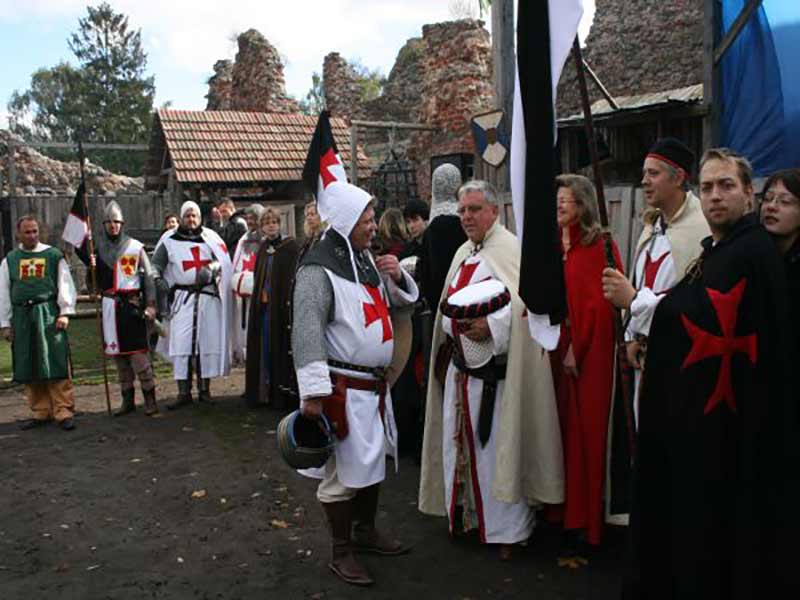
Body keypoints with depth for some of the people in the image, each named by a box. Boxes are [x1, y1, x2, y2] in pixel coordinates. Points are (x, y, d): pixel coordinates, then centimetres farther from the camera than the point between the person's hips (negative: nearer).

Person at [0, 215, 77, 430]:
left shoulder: (53, 255, 4)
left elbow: (65, 285, 2)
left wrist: (65, 313, -6)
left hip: (48, 314, -3)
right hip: (22, 317, 3)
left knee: (56, 364, -5)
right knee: (28, 368, 7)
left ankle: (64, 412, -1)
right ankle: (40, 412, 17)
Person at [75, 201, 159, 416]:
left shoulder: (135, 247, -1)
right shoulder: (98, 247, 9)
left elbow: (148, 277, -2)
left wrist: (150, 304, -8)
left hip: (132, 304, -4)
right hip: (110, 306, 4)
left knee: (138, 351, -8)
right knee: (118, 352, 9)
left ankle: (149, 398, 1)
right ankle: (128, 400, 19)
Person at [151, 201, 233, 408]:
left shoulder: (210, 238, 10)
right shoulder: (169, 240, 9)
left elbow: (224, 261, 5)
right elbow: (156, 265, 10)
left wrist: (212, 268, -14)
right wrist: (158, 281, -8)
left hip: (209, 297, 1)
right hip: (183, 298, -1)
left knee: (207, 342, 3)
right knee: (181, 343, -6)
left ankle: (204, 389, 15)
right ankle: (183, 392, 1)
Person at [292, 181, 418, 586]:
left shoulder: (367, 258, 12)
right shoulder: (318, 268, -15)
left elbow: (401, 302, 21)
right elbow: (307, 331, -21)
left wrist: (397, 276, 0)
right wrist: (312, 393, -24)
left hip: (374, 383, 9)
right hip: (342, 386, -9)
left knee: (373, 461, 20)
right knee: (344, 470, 1)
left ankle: (366, 531, 39)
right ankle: (341, 553, 18)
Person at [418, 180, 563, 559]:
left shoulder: (508, 250, -10)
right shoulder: (463, 253, 15)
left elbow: (525, 300, -22)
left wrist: (492, 325, -30)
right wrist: (450, 325, 11)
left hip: (493, 366, -8)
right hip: (460, 363, 8)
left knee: (496, 445, 0)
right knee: (459, 439, 14)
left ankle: (505, 527, 16)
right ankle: (464, 513, 31)